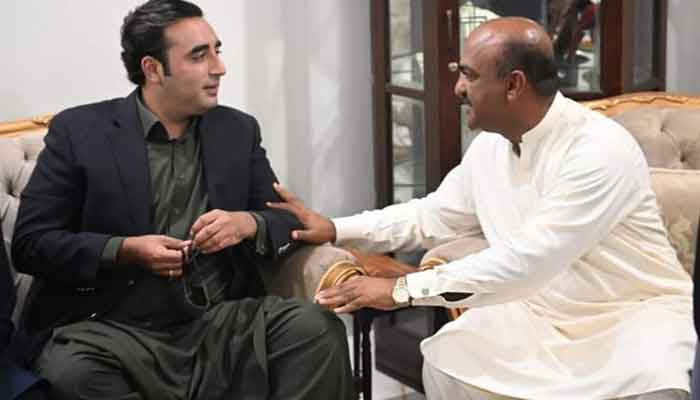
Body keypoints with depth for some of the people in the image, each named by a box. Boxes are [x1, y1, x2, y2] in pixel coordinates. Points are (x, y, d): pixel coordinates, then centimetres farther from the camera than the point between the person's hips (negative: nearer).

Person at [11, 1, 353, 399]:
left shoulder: (238, 130, 11)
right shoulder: (79, 131, 1)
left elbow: (289, 222, 12)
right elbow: (31, 243, -1)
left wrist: (248, 223, -12)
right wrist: (127, 250, -15)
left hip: (222, 321, 2)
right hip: (114, 327, -2)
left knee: (317, 327, -26)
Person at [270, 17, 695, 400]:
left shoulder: (600, 148, -25)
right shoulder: (489, 147, 0)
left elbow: (526, 260, -30)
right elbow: (433, 217, 17)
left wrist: (404, 289, -28)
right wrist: (336, 229, 8)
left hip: (634, 311, -6)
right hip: (539, 314, 6)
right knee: (446, 358, -16)